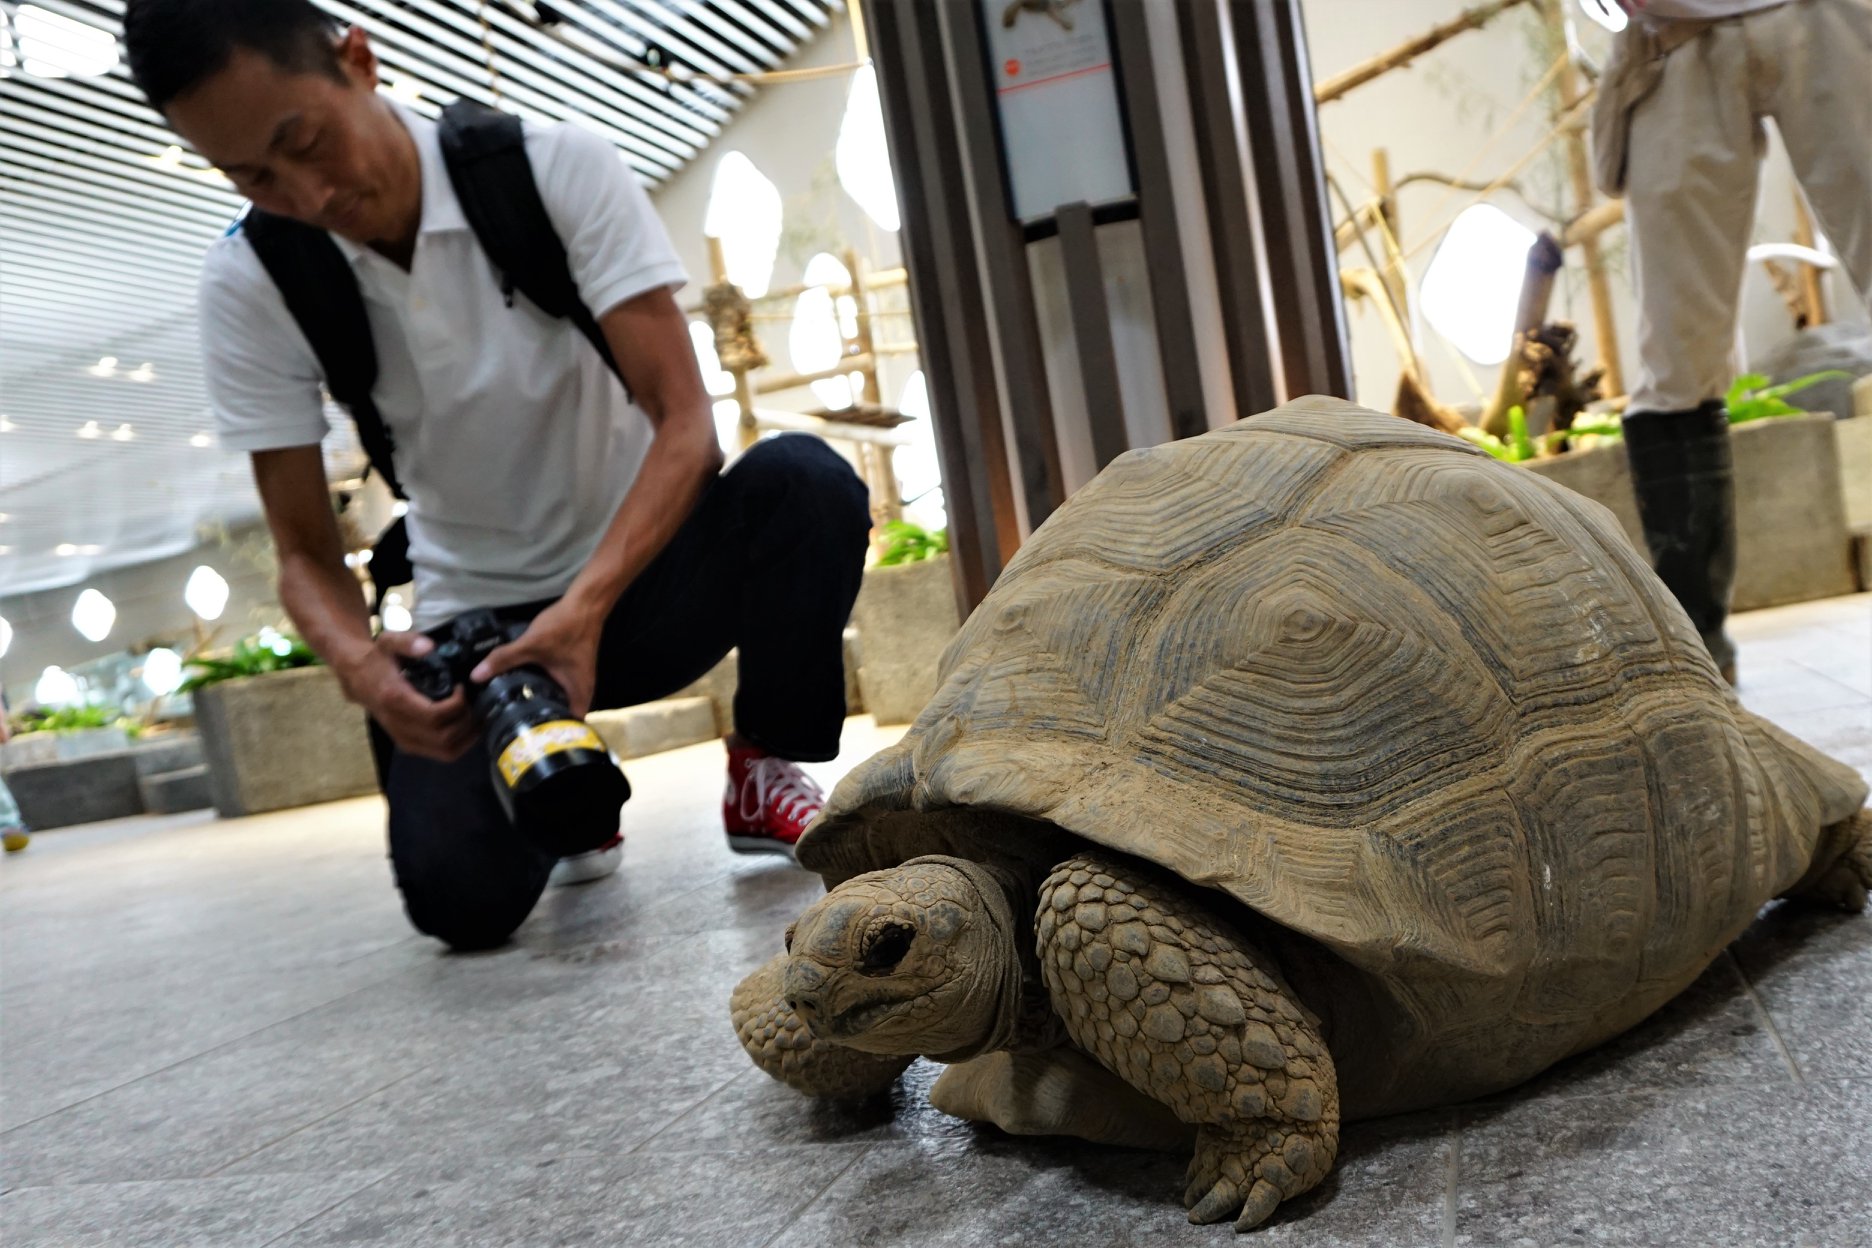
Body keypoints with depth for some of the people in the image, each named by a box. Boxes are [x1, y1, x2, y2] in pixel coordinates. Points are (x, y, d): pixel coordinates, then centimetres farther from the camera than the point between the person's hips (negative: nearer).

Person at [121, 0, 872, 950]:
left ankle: (766, 775, -8)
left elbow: (685, 421, -22)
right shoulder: (248, 286, -8)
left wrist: (588, 605, -37)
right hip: (476, 612, 1)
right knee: (460, 896, -24)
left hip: (642, 566, -1)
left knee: (800, 477, -33)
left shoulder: (559, 168, -15)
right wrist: (356, 659, -29)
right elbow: (306, 555, -6)